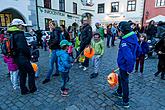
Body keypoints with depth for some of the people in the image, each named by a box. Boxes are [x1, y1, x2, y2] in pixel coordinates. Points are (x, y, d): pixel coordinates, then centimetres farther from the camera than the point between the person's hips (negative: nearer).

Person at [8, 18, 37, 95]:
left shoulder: (11, 34, 11)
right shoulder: (19, 35, -19)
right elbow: (23, 47, -26)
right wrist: (29, 55, -10)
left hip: (17, 58, 9)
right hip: (23, 58, -9)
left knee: (22, 74, 18)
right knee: (31, 73, 8)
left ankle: (24, 90, 28)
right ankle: (32, 89, 18)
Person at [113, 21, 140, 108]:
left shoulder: (124, 42, -32)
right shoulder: (133, 38, -2)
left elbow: (129, 58, -40)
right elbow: (138, 49, 10)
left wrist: (129, 69, -26)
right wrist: (134, 58, 19)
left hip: (124, 67, -9)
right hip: (124, 65, 9)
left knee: (124, 83, 9)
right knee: (120, 78, 29)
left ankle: (125, 103, 31)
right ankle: (119, 93, 53)